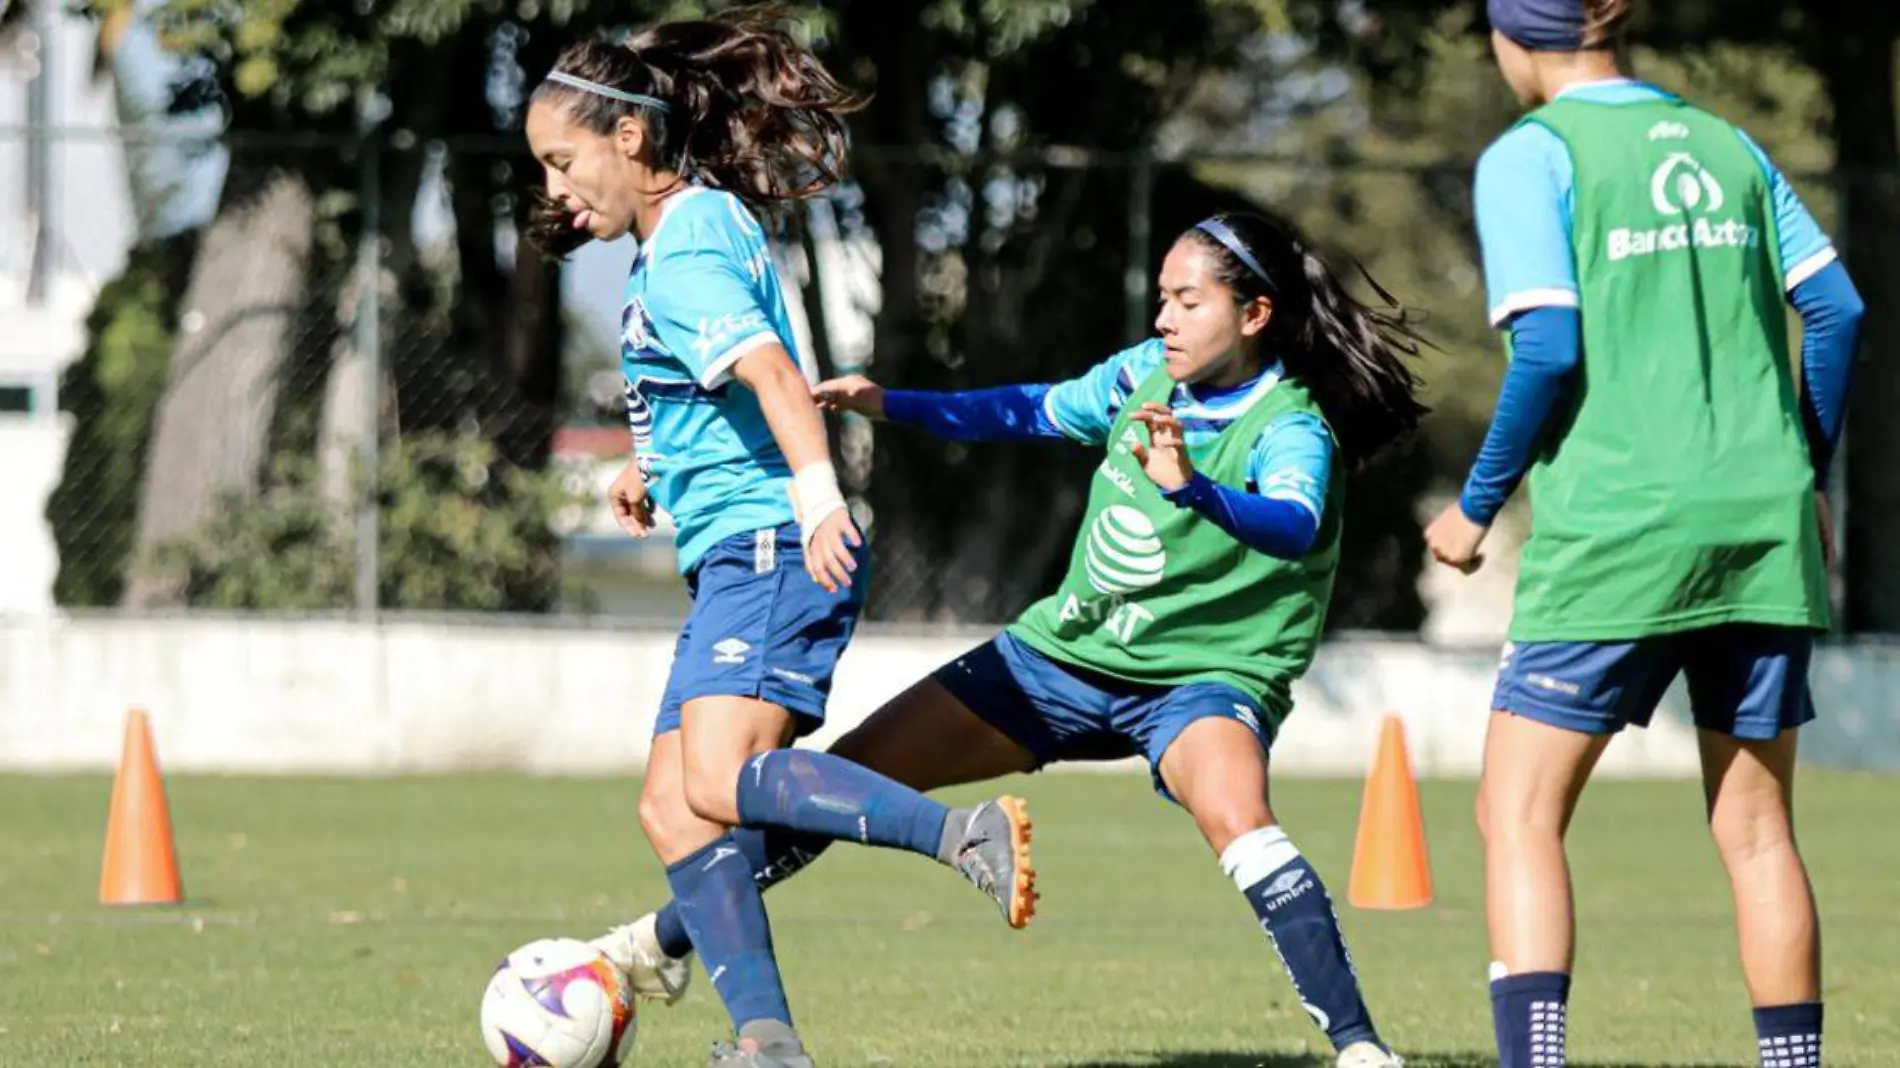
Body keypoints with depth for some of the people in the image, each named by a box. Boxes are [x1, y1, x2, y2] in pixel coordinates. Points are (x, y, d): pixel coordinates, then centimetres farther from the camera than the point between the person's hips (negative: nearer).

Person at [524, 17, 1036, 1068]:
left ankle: (971, 836, -32)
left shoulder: (682, 258, -13)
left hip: (769, 548, -10)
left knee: (720, 779, -26)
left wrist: (818, 500, -42)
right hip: (734, 558, 10)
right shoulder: (708, 217, 17)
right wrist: (656, 465, 37)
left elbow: (771, 372, -29)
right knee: (671, 804, 4)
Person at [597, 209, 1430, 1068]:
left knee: (1235, 817, -39)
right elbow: (1038, 412, 16)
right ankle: (667, 943, 21)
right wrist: (888, 405, 9)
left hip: (1203, 674, -6)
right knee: (850, 772, 4)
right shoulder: (1147, 375, -1)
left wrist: (1191, 488, -60)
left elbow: (1293, 526, -42)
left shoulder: (1291, 428, -20)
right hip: (1067, 649, 7)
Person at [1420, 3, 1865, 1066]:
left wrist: (1477, 505, 0)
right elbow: (1837, 310, 10)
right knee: (1757, 828, 11)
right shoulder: (1725, 144, 13)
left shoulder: (1531, 156, -3)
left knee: (1520, 812, 0)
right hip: (1764, 525, 5)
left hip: (1617, 533, -5)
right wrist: (1807, 477, 21)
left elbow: (1550, 350, -12)